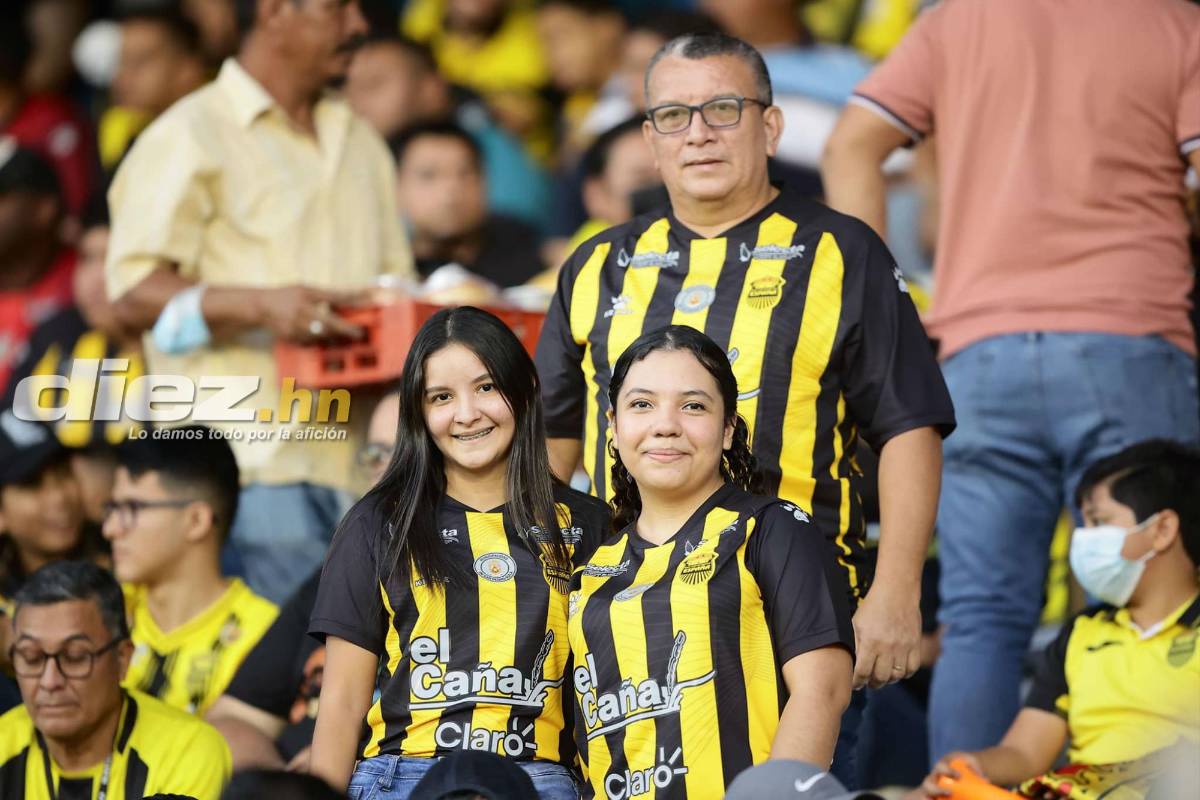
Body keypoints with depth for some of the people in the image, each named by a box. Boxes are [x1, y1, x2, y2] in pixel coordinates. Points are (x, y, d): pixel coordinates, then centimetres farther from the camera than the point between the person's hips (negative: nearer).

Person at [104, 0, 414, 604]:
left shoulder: (359, 144, 24)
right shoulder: (190, 139, 0)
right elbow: (134, 294, -9)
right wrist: (260, 305, -23)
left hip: (362, 458, 7)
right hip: (261, 460, -7)